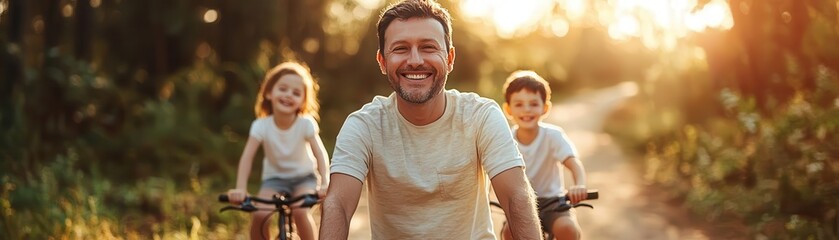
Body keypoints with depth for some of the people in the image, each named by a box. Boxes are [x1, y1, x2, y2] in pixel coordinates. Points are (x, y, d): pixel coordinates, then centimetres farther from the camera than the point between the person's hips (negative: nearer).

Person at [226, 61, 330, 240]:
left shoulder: (306, 123, -19)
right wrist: (241, 188, -34)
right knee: (260, 215, -22)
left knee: (300, 211, -28)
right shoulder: (261, 125, -18)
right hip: (275, 178, 1)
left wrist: (325, 183, -38)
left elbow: (320, 153, -23)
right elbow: (247, 157, -22)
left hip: (303, 178, -1)